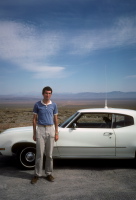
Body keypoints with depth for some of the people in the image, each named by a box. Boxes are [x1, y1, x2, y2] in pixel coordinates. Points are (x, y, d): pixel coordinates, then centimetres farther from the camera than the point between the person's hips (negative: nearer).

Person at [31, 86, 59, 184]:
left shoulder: (54, 105, 4)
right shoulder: (37, 105, -1)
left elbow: (55, 119, 8)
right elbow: (35, 119, 3)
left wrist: (56, 133, 4)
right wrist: (34, 133, 0)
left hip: (50, 129, 2)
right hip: (40, 129, -1)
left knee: (49, 154, 9)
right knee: (39, 154, 1)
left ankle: (49, 173, 22)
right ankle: (37, 174, 15)